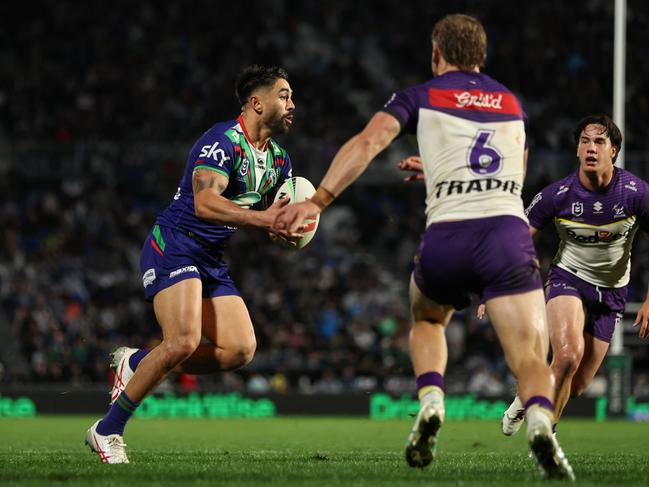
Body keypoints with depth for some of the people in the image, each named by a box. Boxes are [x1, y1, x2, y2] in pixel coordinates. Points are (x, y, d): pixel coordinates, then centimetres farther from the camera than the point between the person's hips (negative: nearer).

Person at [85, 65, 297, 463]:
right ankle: (107, 431, -11)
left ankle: (135, 363, 11)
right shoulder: (223, 141, -17)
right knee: (184, 342, -26)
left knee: (241, 349, -6)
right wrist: (262, 218, -37)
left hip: (211, 261, 9)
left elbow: (273, 216, 22)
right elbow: (205, 204, -31)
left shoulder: (279, 159, 11)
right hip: (174, 248, -9)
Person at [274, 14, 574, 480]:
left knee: (426, 321, 30)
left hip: (446, 239, 0)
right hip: (509, 233, 0)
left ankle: (431, 402, 4)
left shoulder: (420, 97, 13)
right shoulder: (512, 103, 25)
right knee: (532, 358, -6)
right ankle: (540, 422, -38)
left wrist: (318, 200, -8)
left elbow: (368, 142, -4)